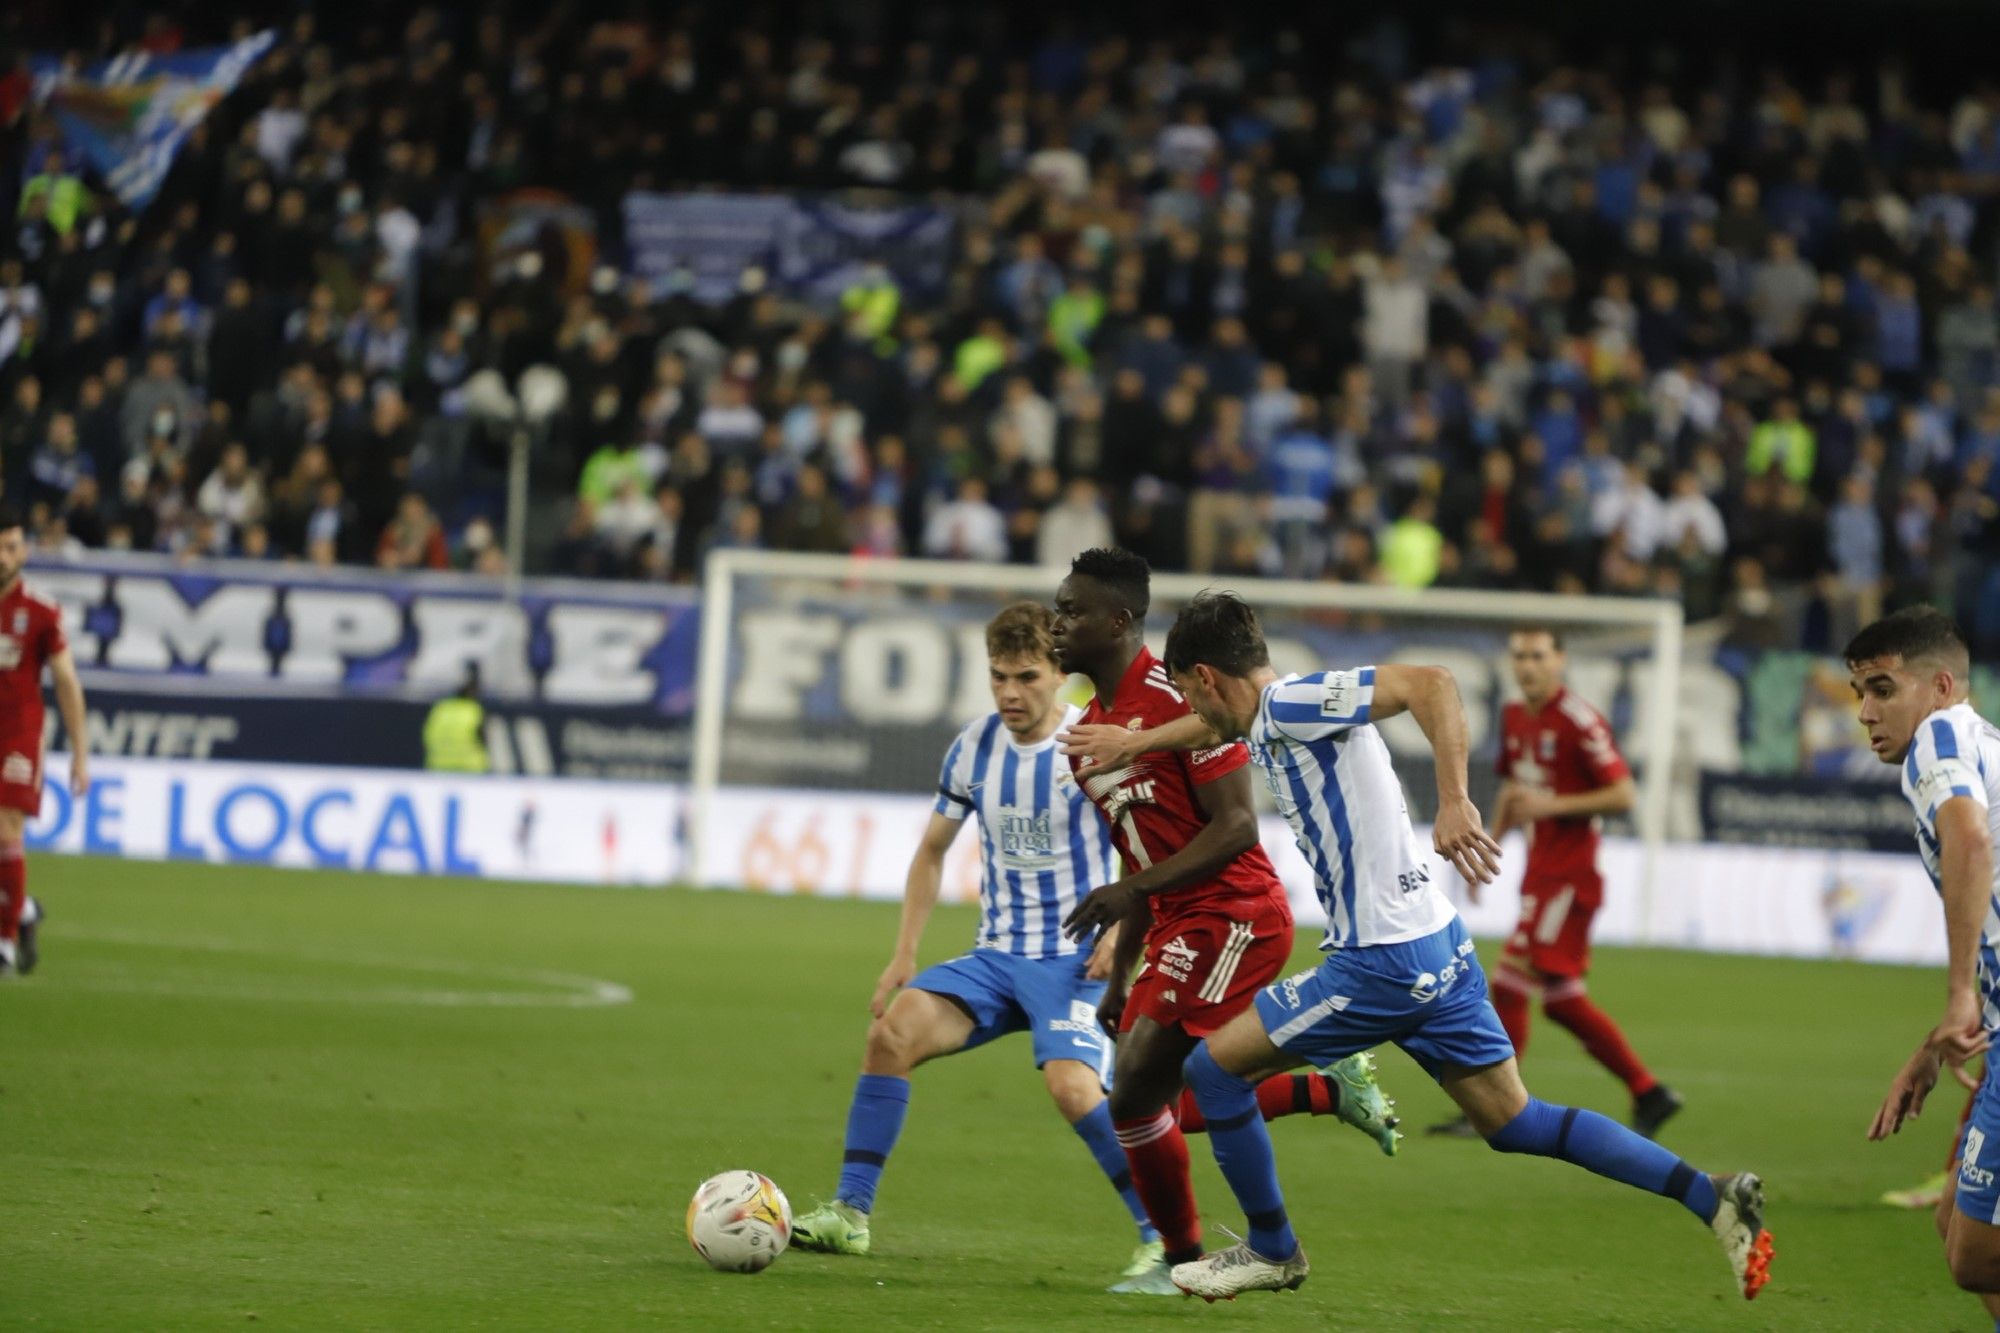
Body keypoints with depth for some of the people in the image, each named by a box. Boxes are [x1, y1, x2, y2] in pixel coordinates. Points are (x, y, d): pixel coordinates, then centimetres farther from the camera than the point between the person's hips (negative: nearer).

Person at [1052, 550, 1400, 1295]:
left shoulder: (1176, 699, -14)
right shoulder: (1087, 735, 15)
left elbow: (1235, 827, -18)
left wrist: (1132, 891, -25)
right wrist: (1120, 976, 19)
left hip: (1231, 914, -10)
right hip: (1180, 927, 10)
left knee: (1135, 1091, -15)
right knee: (1156, 1106, 7)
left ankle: (1184, 1260, -1)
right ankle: (1332, 1089, 17)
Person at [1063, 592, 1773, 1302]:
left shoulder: (1292, 703, -14)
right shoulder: (1272, 719, 14)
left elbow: (1429, 682, -26)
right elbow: (1221, 724, 40)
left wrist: (1453, 803, -32)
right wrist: (1132, 741, 43)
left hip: (1383, 963, -10)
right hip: (1439, 949, 10)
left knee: (1214, 1065, 2)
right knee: (1515, 1124, 12)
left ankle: (1272, 1250, 16)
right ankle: (1714, 1198, 6)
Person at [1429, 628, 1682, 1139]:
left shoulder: (1578, 721, -14)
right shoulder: (1515, 717, 11)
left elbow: (1623, 795, -15)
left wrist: (1551, 805, -22)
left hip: (1569, 875, -9)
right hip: (1540, 870, 9)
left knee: (1511, 981, -13)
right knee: (1562, 999, 11)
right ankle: (1649, 1093, 19)